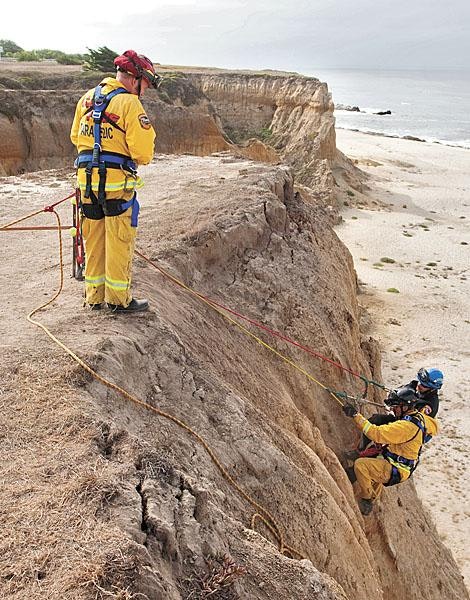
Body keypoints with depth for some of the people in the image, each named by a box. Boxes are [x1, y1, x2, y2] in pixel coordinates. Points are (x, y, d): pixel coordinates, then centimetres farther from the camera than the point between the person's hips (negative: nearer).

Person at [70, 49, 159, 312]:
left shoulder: (88, 98, 12)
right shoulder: (130, 103, -10)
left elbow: (76, 137, 19)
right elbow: (142, 151, -14)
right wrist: (143, 158, 7)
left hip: (86, 179, 7)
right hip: (116, 182, -7)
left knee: (94, 241, 15)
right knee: (119, 242, 3)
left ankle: (95, 295, 24)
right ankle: (119, 298, 11)